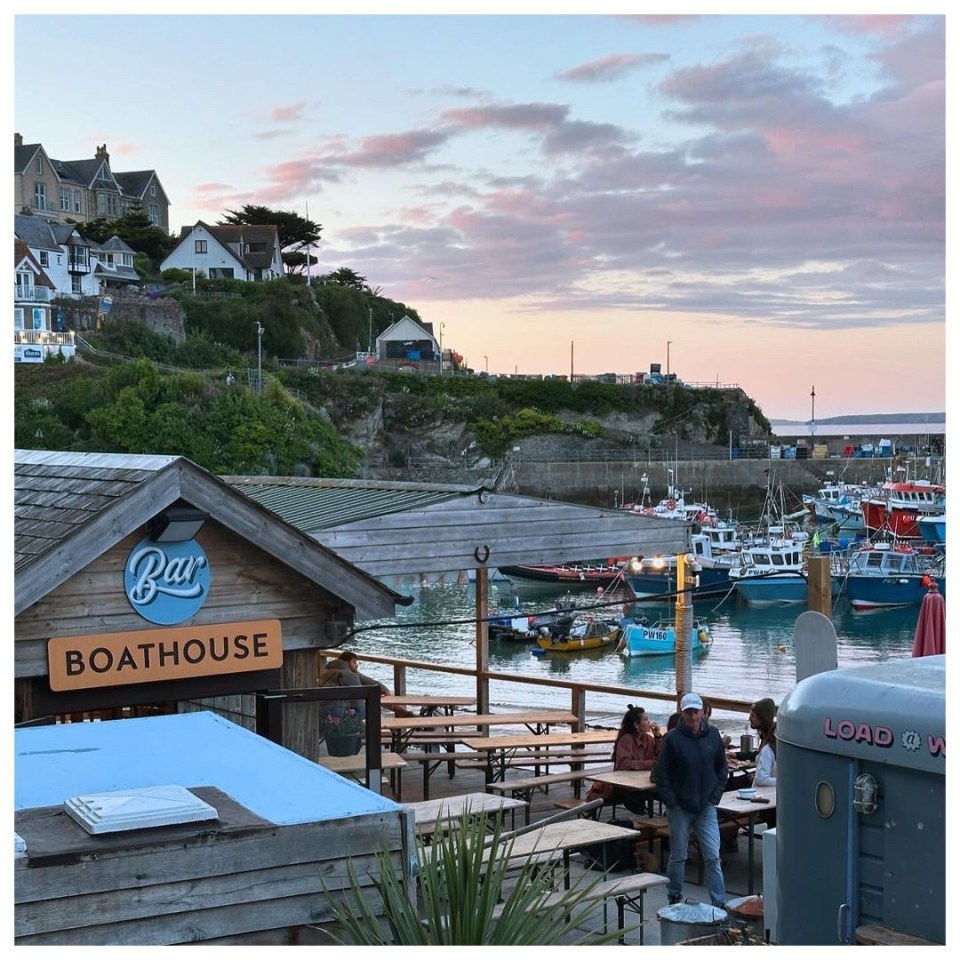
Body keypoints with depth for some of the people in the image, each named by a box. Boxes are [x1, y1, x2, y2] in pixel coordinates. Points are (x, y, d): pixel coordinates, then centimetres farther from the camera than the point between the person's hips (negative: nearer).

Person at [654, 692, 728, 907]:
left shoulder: (713, 735, 1)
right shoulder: (672, 739, -9)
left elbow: (722, 767, 12)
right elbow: (661, 774, -5)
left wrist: (715, 796, 2)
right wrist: (671, 803, -10)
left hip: (706, 807, 2)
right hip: (680, 808, -2)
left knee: (713, 856, -2)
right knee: (678, 857, 9)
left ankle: (718, 903, 4)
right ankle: (674, 899, 24)